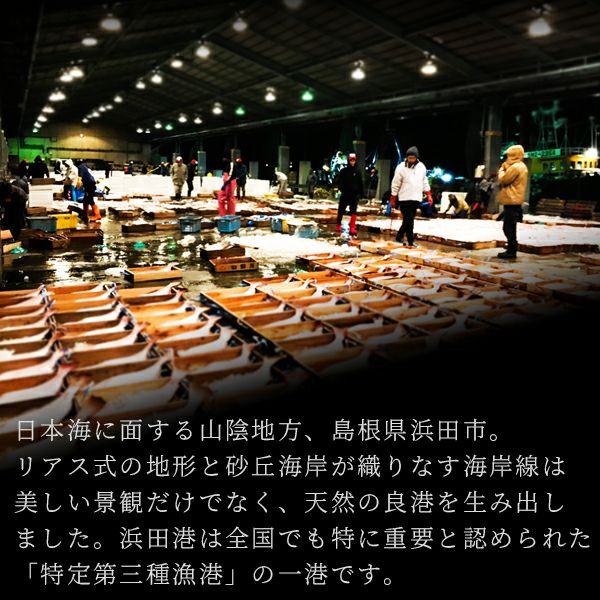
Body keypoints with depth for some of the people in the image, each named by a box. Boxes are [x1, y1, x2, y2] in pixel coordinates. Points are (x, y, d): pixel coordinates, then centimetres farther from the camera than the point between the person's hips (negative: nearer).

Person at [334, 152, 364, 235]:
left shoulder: (357, 172, 6)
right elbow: (338, 182, -4)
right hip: (345, 194, -1)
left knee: (353, 211, -8)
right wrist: (342, 189, -19)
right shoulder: (343, 171, -2)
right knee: (341, 210, 9)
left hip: (355, 195, 1)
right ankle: (338, 225, 28)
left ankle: (352, 228, -11)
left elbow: (360, 183, 12)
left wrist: (361, 194, 10)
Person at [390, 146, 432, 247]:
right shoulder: (401, 167, -7)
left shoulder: (421, 167, 6)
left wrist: (429, 195, 9)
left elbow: (424, 182, 15)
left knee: (409, 220, 11)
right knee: (409, 220, -7)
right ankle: (411, 241, -1)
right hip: (405, 198, -5)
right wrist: (393, 199, -5)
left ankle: (399, 237, 26)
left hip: (416, 198, 5)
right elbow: (395, 184, -4)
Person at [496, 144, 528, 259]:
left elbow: (503, 180, -13)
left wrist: (502, 169, 3)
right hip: (514, 201, 10)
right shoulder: (522, 166, 18)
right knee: (509, 228, 14)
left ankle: (511, 251, -5)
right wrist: (506, 169, 8)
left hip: (512, 202, -10)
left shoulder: (515, 167, -15)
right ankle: (511, 250, 19)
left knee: (509, 228, -7)